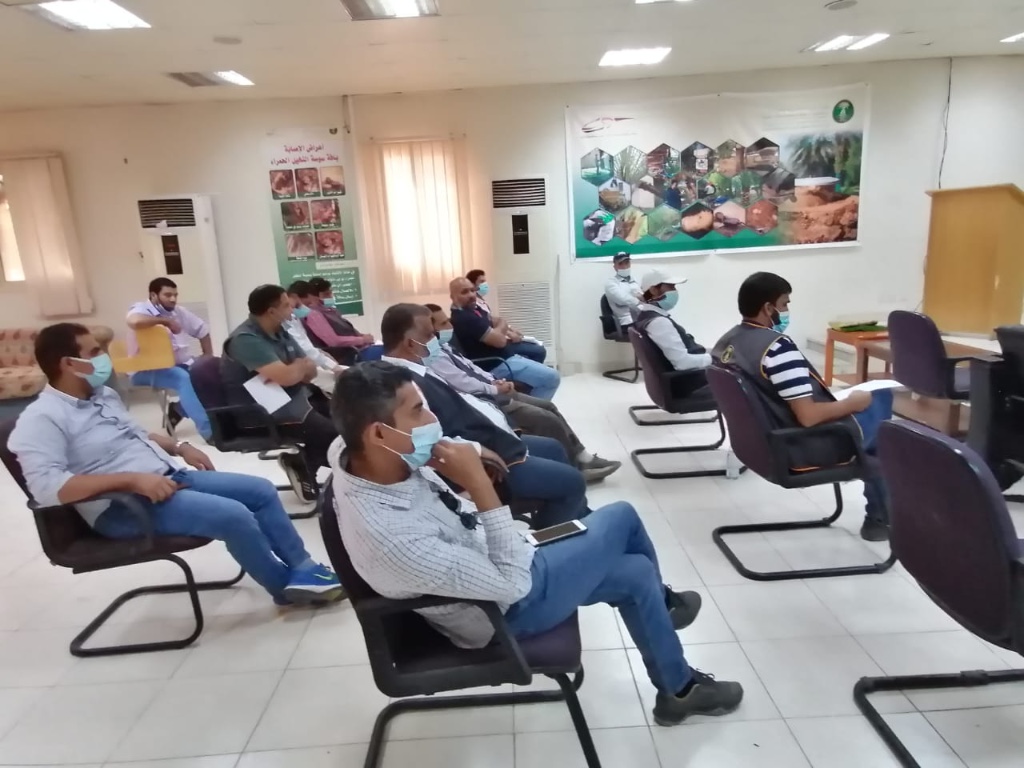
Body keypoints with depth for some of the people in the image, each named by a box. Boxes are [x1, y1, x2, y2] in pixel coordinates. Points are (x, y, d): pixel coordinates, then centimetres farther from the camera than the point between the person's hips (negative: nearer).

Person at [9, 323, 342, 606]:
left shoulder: (104, 395, 14)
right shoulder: (42, 419, -13)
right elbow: (46, 487, -26)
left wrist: (180, 447, 9)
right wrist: (131, 479, -30)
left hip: (168, 476, 9)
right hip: (124, 506, -9)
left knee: (261, 490, -1)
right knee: (233, 515, -26)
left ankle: (302, 567, 6)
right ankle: (287, 587, -4)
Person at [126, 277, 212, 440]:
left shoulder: (179, 312, 14)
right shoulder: (141, 309, -5)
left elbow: (203, 330, 23)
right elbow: (134, 321, -31)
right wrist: (165, 321, -18)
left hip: (180, 364, 7)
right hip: (147, 370, -7)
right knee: (183, 378, -35)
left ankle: (180, 410, -3)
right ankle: (208, 430, -37)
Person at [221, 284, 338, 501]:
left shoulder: (279, 332, 9)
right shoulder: (246, 340, -19)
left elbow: (310, 371, 10)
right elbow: (286, 376, -29)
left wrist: (296, 368, -14)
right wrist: (302, 364, -6)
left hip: (294, 398, 9)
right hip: (266, 414, -9)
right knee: (331, 433, -22)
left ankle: (303, 462, 9)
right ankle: (301, 464, 6)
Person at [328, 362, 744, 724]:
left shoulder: (355, 453, -18)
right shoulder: (390, 537, -41)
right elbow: (512, 583, -31)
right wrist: (480, 483, -36)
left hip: (480, 554, 7)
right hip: (508, 606, -7)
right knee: (621, 518, 3)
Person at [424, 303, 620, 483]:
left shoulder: (444, 347, 13)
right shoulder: (434, 358, -19)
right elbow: (465, 384, -24)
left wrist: (495, 381, 2)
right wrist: (496, 389, -11)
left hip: (491, 392, 11)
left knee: (548, 407, 7)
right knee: (548, 420, -13)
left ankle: (582, 459, 13)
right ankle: (576, 470, 4)